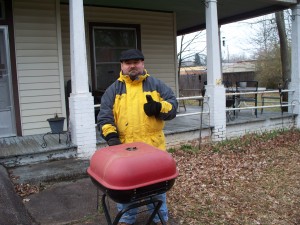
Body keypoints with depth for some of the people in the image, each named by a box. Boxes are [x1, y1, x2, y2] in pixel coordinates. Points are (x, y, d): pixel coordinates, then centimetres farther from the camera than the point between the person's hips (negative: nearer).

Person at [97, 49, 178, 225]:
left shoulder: (156, 85, 7)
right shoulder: (114, 89, 7)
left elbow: (173, 106, 2)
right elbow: (105, 115, -1)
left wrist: (158, 107, -19)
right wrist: (111, 135, -17)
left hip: (153, 145, 0)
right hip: (125, 147, 1)